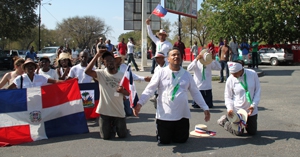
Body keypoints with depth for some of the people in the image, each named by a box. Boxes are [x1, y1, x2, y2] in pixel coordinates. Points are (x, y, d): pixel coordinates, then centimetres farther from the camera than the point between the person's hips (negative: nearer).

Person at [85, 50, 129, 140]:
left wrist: (122, 91, -22)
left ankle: (116, 126, 41)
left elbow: (128, 93, 2)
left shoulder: (122, 76, -1)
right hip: (105, 111, -1)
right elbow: (87, 71, -23)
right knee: (106, 136, 7)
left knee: (123, 135, 9)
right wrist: (97, 56, -24)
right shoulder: (101, 74, -5)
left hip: (119, 111, 1)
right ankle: (111, 127, 40)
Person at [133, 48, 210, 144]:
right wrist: (140, 103, -26)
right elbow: (149, 89, -11)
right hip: (164, 116, -2)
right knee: (164, 141, 7)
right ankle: (166, 133, 40)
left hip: (182, 116, 2)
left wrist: (205, 108, 3)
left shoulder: (186, 75, 5)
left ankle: (176, 133, 44)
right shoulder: (161, 73, -5)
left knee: (181, 140, 10)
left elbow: (195, 93, 9)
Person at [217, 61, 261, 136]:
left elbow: (257, 91, -5)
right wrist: (230, 108, -23)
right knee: (238, 132, 8)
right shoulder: (230, 79, -14)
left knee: (252, 132, 14)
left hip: (251, 110, 2)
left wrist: (253, 105, -15)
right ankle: (224, 121, 32)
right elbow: (228, 96, -6)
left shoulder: (252, 74, -12)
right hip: (237, 110, -2)